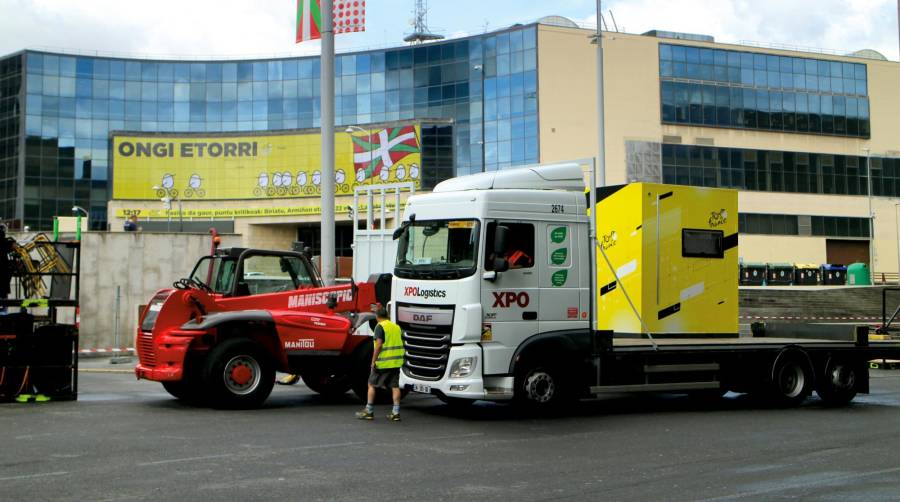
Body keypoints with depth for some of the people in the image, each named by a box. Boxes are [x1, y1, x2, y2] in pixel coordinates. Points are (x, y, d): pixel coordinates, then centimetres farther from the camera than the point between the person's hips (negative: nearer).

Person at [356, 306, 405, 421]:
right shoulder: (397, 327, 14)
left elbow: (378, 345, -16)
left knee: (372, 385, 5)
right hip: (396, 362, 6)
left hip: (383, 362, -6)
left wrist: (373, 361, -13)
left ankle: (369, 411, 6)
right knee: (395, 386, 6)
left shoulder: (380, 327, -8)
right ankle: (396, 413, 4)